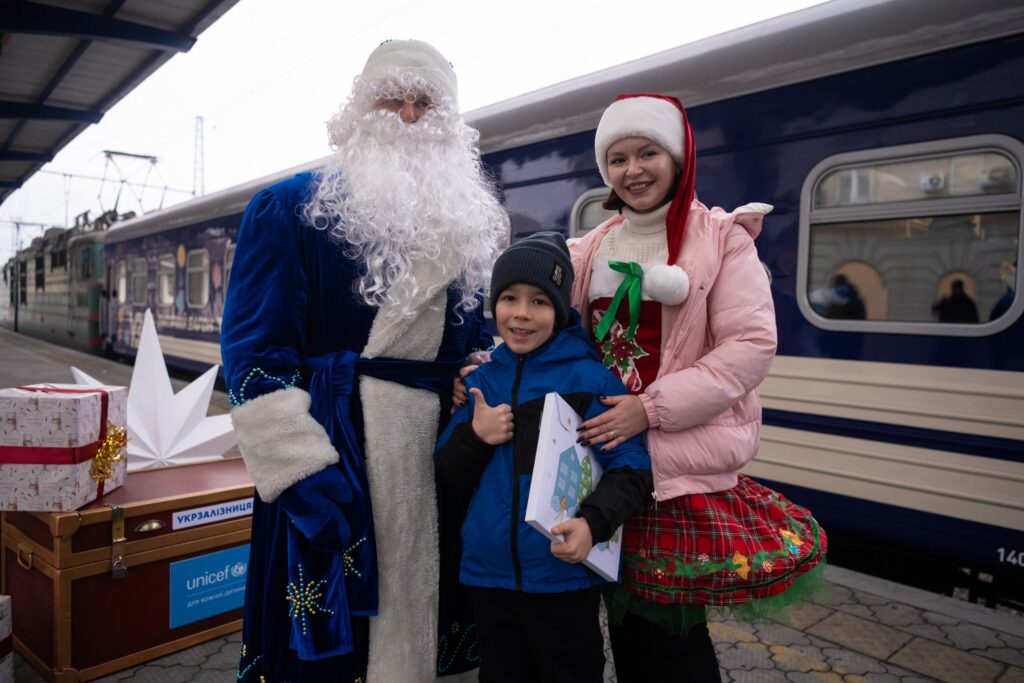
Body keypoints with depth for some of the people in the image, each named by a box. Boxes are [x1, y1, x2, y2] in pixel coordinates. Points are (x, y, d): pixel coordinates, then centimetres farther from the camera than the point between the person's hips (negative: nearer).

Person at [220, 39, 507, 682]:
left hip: (440, 448, 5)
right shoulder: (292, 207, -2)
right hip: (332, 450, -4)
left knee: (418, 613, 15)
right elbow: (255, 349, -9)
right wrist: (304, 471, -17)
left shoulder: (465, 220, 14)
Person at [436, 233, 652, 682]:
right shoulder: (480, 382, 4)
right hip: (489, 573, 5)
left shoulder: (588, 377, -10)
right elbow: (449, 477, 8)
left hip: (563, 574, -4)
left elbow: (630, 466, -12)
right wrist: (475, 437, -11)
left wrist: (594, 522, -28)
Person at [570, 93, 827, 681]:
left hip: (684, 455, -4)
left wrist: (652, 407, -18)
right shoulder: (595, 248, 12)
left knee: (670, 623, 1)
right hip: (607, 454, 5)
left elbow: (752, 346, -11)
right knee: (625, 616, 16)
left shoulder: (722, 237, -3)